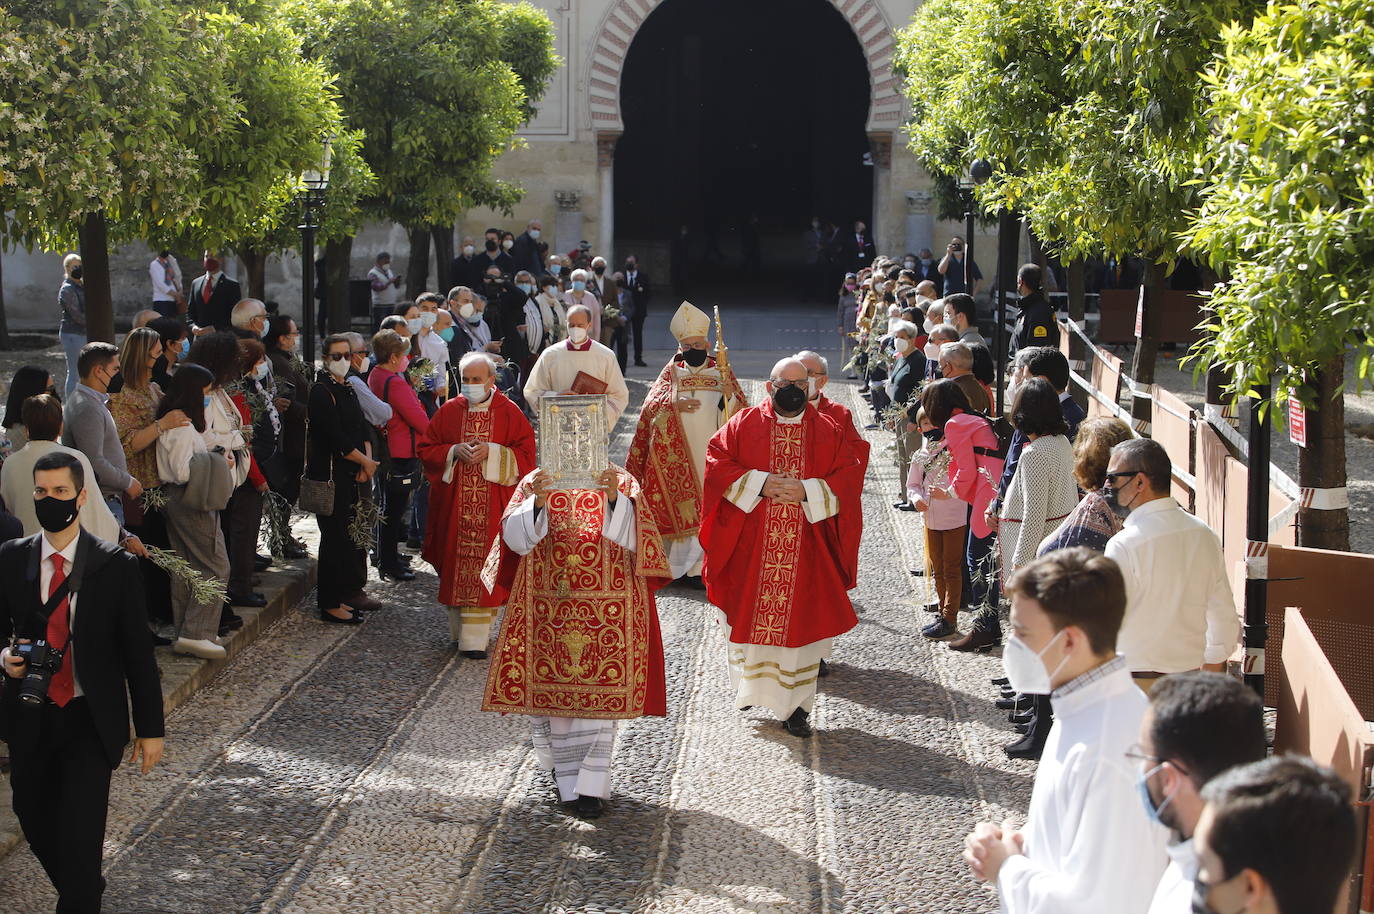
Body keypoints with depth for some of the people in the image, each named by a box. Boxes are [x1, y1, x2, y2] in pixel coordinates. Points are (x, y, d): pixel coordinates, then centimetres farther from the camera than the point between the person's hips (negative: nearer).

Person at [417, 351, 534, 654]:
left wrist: (491, 453, -15)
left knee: (484, 563, -5)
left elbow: (525, 453, -3)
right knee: (455, 562, 3)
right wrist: (455, 452, -10)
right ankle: (459, 626, 15)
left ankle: (476, 636, -3)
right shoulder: (449, 411, 7)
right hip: (453, 503, 2)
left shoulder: (509, 412, 1)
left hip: (492, 506, -2)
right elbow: (425, 449, 8)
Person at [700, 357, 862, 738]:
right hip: (751, 546, 0)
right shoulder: (744, 424, 3)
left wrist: (806, 491, -15)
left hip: (806, 548, 0)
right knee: (750, 616, 7)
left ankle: (796, 705, 8)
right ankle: (749, 684, 30)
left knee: (801, 619, 0)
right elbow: (717, 461, -3)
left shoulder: (828, 431, 5)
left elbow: (847, 479, 1)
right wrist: (760, 483, -15)